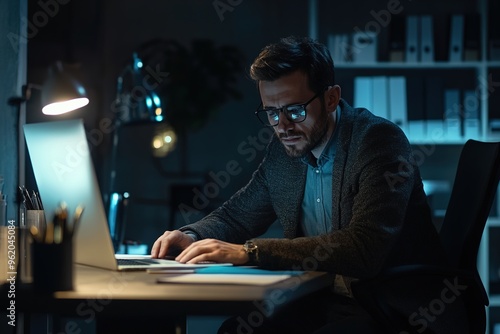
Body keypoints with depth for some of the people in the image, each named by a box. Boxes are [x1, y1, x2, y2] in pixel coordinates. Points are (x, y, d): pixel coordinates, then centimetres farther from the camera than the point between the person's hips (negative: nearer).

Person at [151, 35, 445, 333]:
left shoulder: (379, 141, -18)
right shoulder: (283, 149, 4)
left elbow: (364, 248, -31)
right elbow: (235, 215, 20)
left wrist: (249, 251, -32)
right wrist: (192, 236, -4)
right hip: (321, 303, 7)